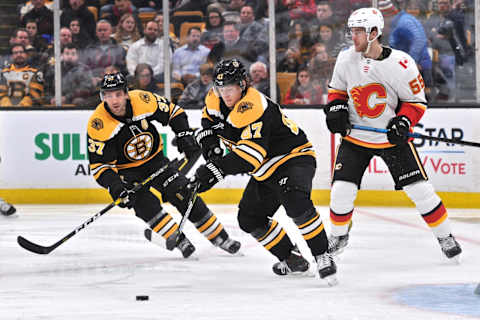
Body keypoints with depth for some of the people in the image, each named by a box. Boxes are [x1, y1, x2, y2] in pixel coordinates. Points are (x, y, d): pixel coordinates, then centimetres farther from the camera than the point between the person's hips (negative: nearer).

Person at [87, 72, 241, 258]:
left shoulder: (143, 100, -20)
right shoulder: (98, 125, -25)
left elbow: (174, 113, -1)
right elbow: (99, 165, -21)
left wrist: (185, 137, -12)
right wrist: (116, 187, -34)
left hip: (154, 161, 2)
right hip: (126, 171, -2)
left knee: (182, 194, -7)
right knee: (145, 204, -26)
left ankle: (220, 237, 5)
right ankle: (179, 240, -14)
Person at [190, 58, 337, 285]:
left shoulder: (253, 107, -32)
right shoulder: (216, 100, -4)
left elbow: (250, 154, -41)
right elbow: (208, 123, 18)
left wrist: (217, 169, -46)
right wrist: (210, 145, -3)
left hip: (295, 157, -9)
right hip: (267, 171, 9)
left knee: (296, 203, -34)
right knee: (250, 219, 5)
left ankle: (322, 256, -25)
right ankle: (292, 259, 18)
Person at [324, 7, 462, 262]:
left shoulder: (401, 64, -19)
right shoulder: (346, 59, -7)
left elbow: (417, 100, -7)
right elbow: (337, 88, 12)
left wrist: (404, 121, -24)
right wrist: (336, 107, -8)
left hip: (392, 136, -2)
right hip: (356, 135, 3)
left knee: (419, 189, -6)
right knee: (341, 190, -7)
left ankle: (445, 236, 12)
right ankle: (339, 236, 19)